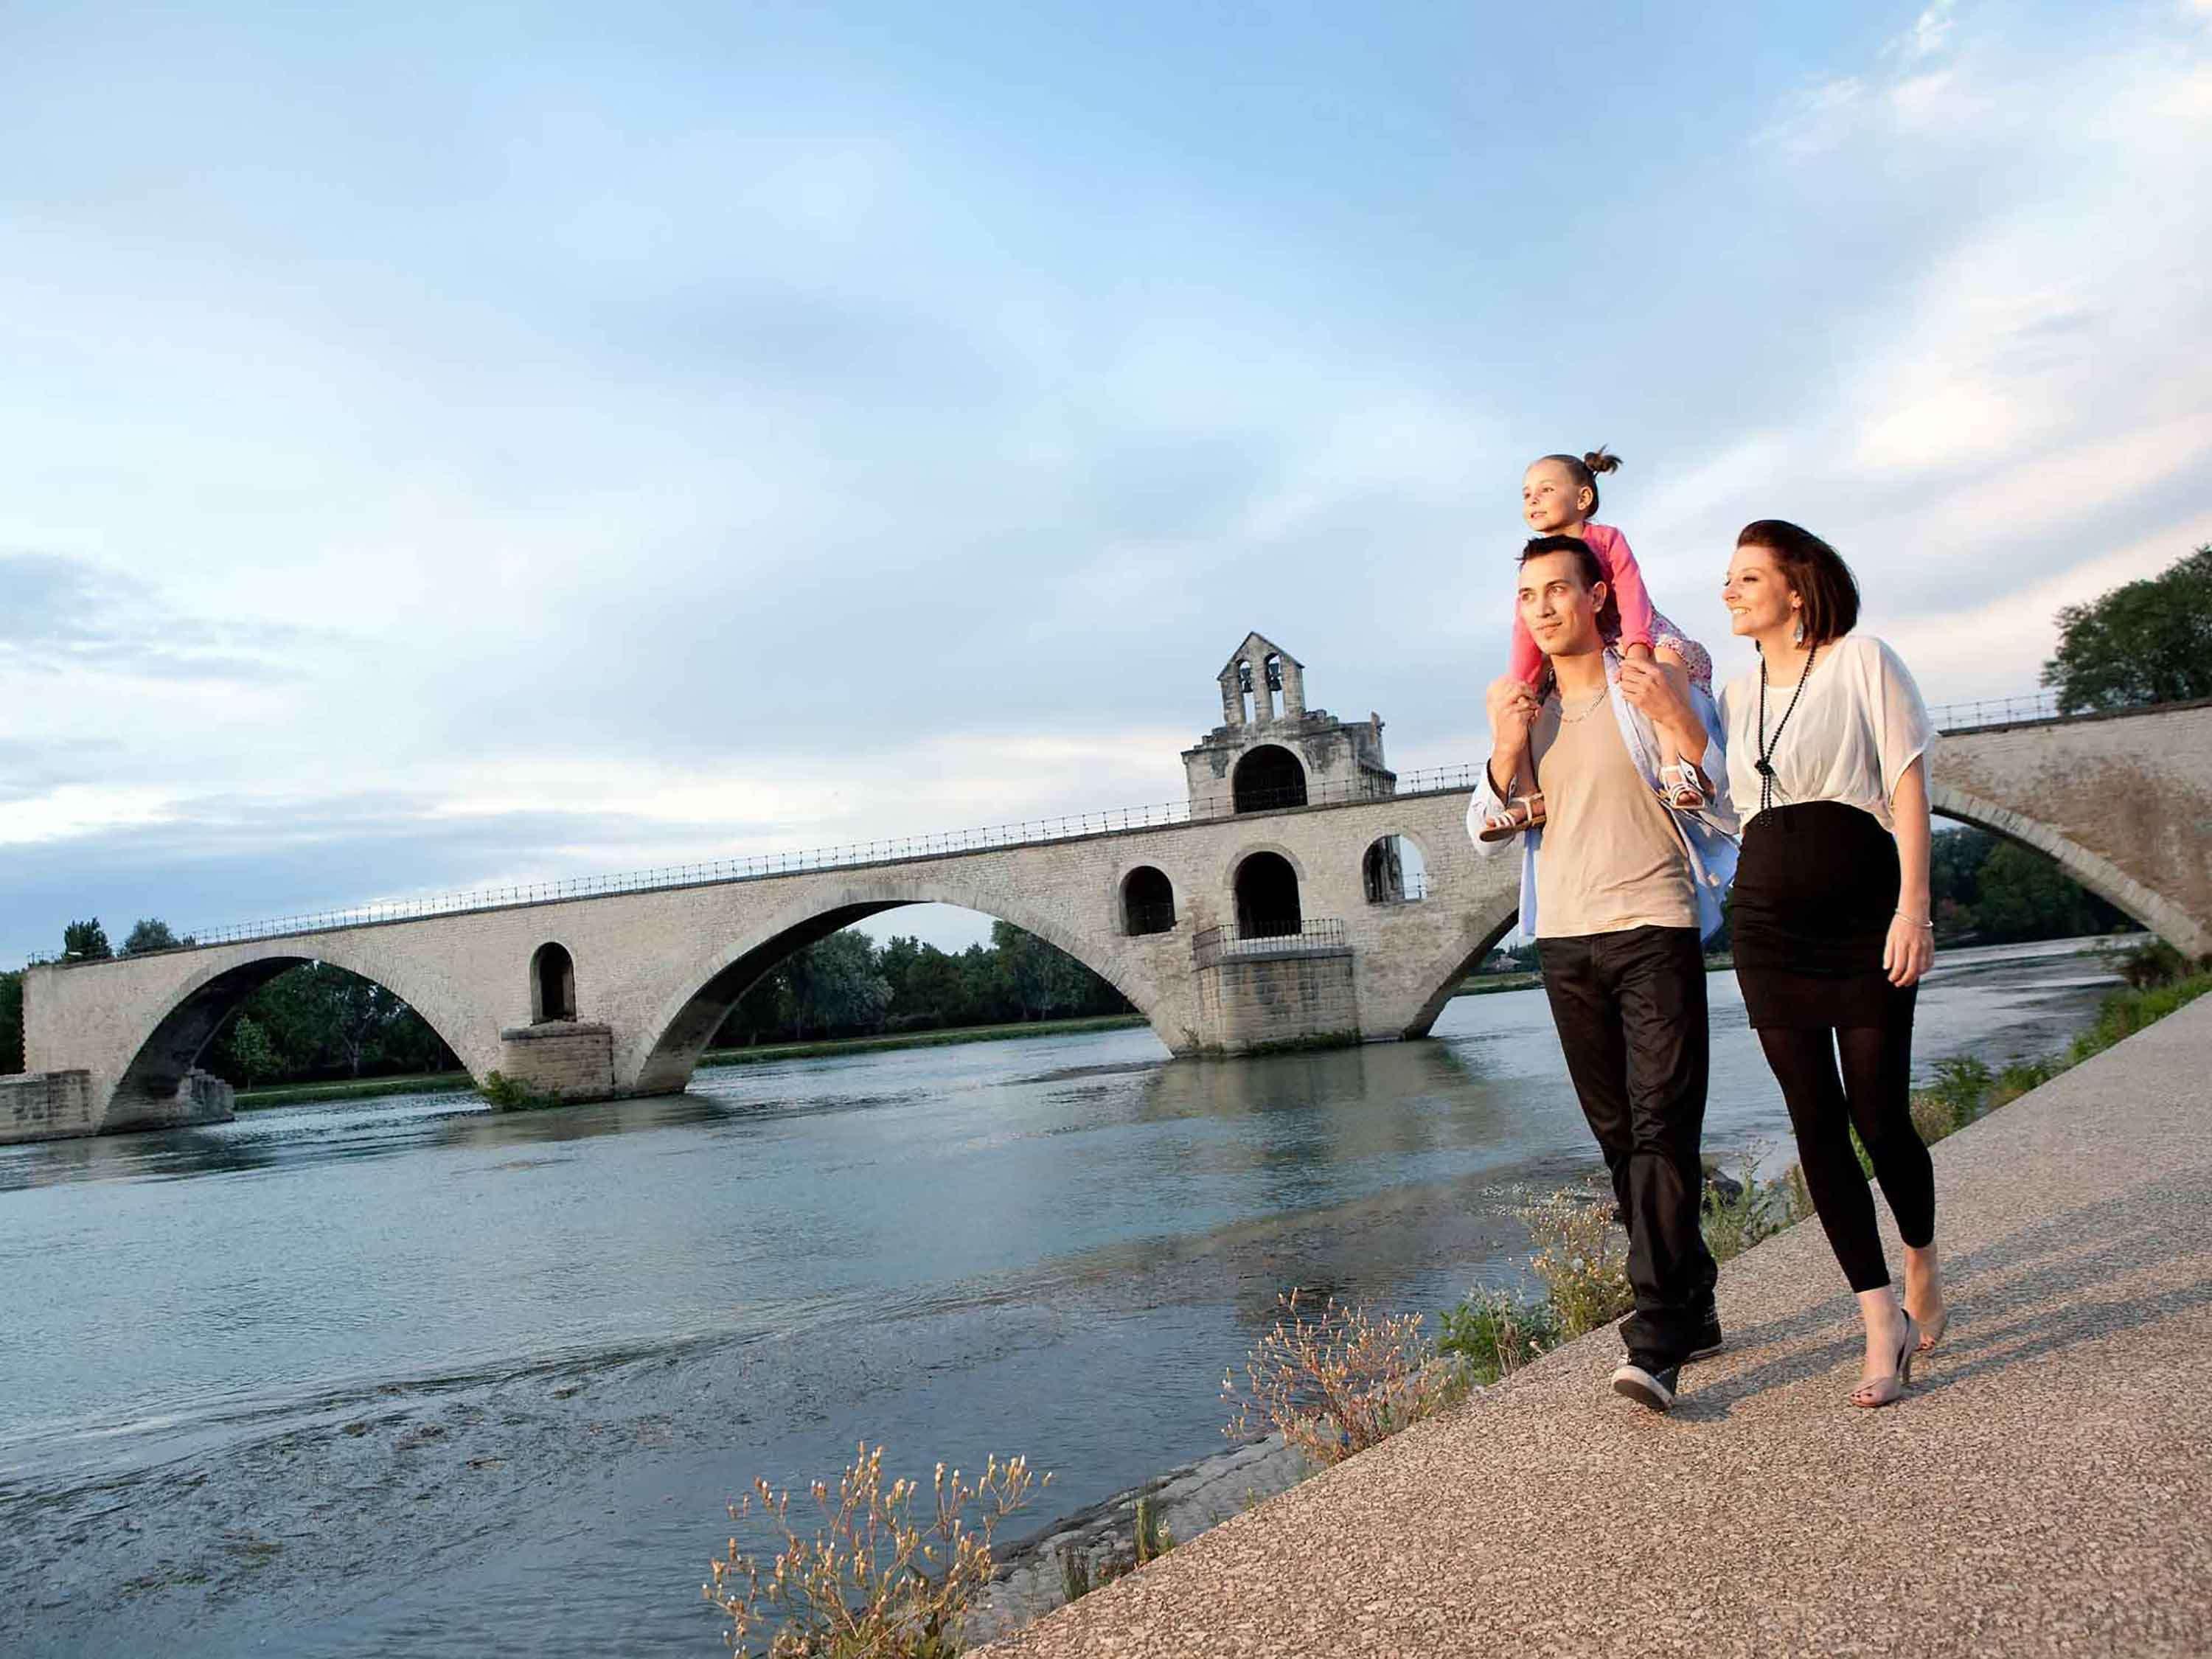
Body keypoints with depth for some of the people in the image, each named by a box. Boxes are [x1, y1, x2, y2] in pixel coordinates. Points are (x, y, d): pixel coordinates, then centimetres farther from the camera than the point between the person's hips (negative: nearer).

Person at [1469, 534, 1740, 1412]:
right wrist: (1505, 751, -8)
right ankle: (1692, 1306, 22)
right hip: (1565, 943, 5)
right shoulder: (1517, 706, 13)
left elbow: (1725, 813, -4)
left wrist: (1681, 722, -20)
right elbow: (1487, 835, 9)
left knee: (1662, 1127, -12)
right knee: (1619, 1138, 8)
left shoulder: (1655, 689, 0)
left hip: (1653, 929, -5)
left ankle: (1656, 1343, -14)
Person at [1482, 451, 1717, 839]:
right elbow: (1527, 633, -7)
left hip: (1626, 640, -4)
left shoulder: (1608, 539, -8)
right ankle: (1530, 793, -18)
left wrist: (1636, 648, -41)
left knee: (1667, 652, -38)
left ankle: (1674, 767, -46)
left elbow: (1632, 598, -22)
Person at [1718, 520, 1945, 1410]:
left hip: (1864, 913, -5)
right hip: (1768, 924, 5)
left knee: (1880, 1119, -2)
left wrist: (1913, 904, -13)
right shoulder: (1739, 692, 15)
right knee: (1817, 1124, 0)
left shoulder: (1862, 660, -1)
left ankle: (1923, 1272, 29)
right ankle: (1884, 1327, 7)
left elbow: (1907, 781, -6)